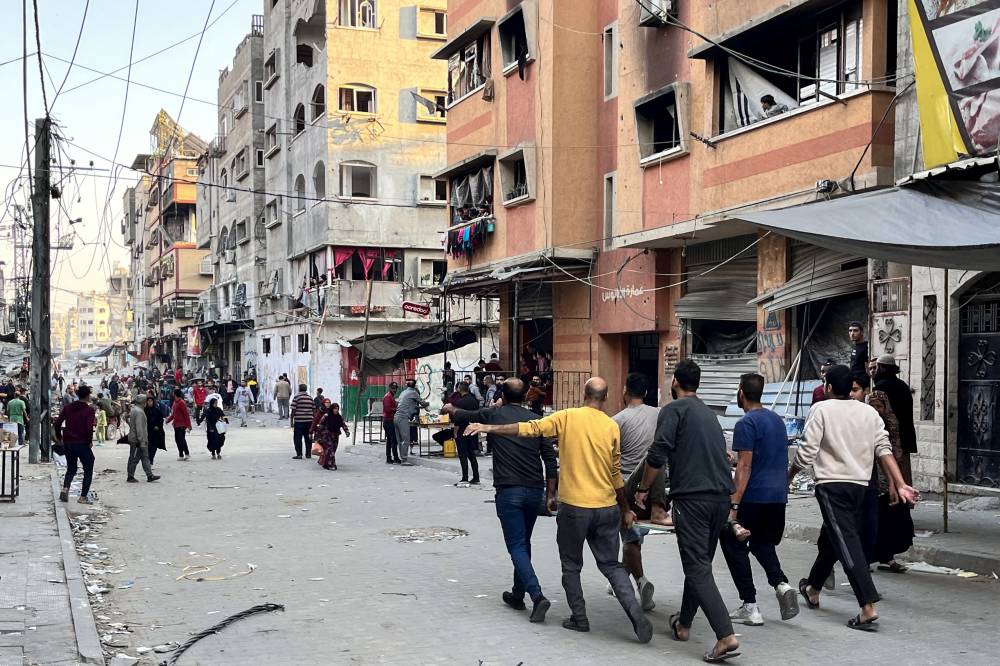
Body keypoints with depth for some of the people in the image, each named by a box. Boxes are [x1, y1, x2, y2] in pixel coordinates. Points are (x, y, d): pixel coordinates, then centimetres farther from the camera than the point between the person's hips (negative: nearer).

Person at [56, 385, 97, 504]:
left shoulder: (68, 407, 7)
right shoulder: (89, 410, -10)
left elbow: (57, 423, 3)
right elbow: (89, 427, -22)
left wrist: (60, 438, 12)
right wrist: (90, 441, -8)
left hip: (68, 443, 5)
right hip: (82, 444, -5)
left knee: (71, 469, 20)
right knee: (88, 470, 9)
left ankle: (65, 488, -5)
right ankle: (83, 497, 6)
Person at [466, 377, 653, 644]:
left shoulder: (568, 417, -5)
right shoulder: (612, 426, 2)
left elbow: (528, 428, -10)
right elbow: (616, 474, 8)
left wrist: (488, 428, -3)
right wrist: (625, 510, 18)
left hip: (574, 506, -2)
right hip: (607, 508, 3)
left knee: (571, 566, 15)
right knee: (611, 564, 13)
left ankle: (579, 618, 18)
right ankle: (634, 610, -4)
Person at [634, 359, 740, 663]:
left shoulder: (674, 410, -2)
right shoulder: (709, 413, 20)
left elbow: (657, 455, -11)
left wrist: (643, 490, 2)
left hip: (692, 498, -7)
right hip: (721, 496, 7)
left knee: (698, 569, -7)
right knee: (700, 563, 19)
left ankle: (726, 636, -17)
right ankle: (684, 624, 31)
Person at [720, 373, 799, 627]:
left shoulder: (747, 423, -12)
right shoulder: (777, 419, 13)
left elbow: (745, 466, -18)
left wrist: (734, 504, -18)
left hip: (754, 496, -8)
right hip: (778, 495, 8)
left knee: (733, 544, 6)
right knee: (763, 543, 22)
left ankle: (750, 607, 3)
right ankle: (781, 584, -3)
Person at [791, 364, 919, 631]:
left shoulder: (821, 409, -7)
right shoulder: (869, 412, 8)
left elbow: (806, 452, -10)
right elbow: (884, 450, 0)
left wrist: (789, 475, 6)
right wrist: (901, 485, -4)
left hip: (832, 485, -7)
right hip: (860, 485, 7)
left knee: (847, 544, -10)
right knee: (829, 539, 22)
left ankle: (868, 608, -19)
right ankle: (813, 589, 41)